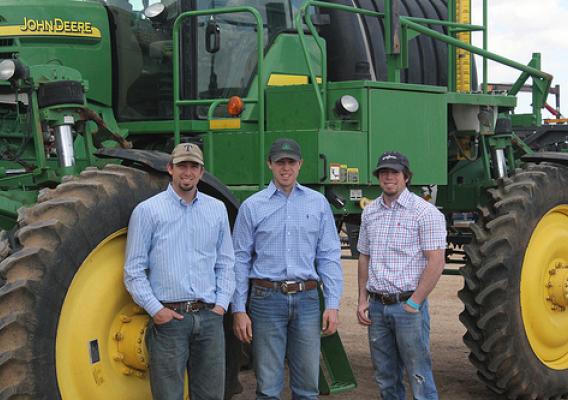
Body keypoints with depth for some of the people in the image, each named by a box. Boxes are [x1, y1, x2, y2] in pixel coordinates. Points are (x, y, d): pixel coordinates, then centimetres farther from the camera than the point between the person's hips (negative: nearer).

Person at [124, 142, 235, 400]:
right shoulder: (147, 211, -1)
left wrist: (222, 304, 3)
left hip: (209, 317, 4)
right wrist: (155, 309, -9)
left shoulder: (217, 209, 11)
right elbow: (134, 270, -1)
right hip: (168, 318, -4)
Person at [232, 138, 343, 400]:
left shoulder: (318, 204, 8)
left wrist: (332, 305, 0)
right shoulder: (252, 206, 4)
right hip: (267, 299, -1)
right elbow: (240, 260, 3)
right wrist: (238, 310, -2)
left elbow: (329, 257, 7)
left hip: (306, 299, 2)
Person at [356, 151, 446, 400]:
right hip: (377, 307, 6)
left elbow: (436, 263, -12)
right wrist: (363, 300, 9)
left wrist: (413, 303, -14)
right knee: (386, 379, 13)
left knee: (419, 378, -3)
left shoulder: (425, 212, -8)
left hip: (408, 306, -6)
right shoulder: (370, 212, 10)